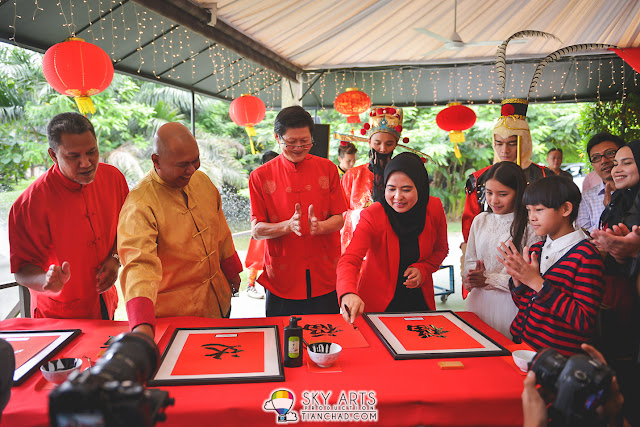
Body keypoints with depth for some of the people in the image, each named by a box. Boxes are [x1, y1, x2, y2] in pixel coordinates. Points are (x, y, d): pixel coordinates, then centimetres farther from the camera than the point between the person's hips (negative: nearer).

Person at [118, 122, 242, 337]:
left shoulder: (202, 180, -3)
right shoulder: (139, 206, -25)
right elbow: (140, 263, -36)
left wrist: (232, 272, 20)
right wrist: (142, 325, -48)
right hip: (176, 314, -6)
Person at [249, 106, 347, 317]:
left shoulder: (328, 169, 3)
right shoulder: (260, 176, -1)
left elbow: (338, 219, 2)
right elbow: (256, 231, -5)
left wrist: (319, 226, -21)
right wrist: (288, 226, -24)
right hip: (281, 281, -1)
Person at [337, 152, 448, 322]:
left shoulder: (434, 208, -11)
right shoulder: (372, 216, -23)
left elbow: (441, 249, 6)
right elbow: (350, 259, -34)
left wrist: (423, 269, -14)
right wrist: (349, 293, -54)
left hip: (419, 301, 4)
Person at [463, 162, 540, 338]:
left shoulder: (530, 227, -12)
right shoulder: (480, 221, 7)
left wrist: (488, 279, -15)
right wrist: (473, 276, -8)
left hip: (510, 304, -5)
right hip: (478, 302, 5)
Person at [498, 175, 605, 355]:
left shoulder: (586, 255, -9)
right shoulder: (535, 249, 9)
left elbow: (585, 322, -16)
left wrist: (537, 282, -19)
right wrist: (517, 279, -5)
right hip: (518, 342, 5)